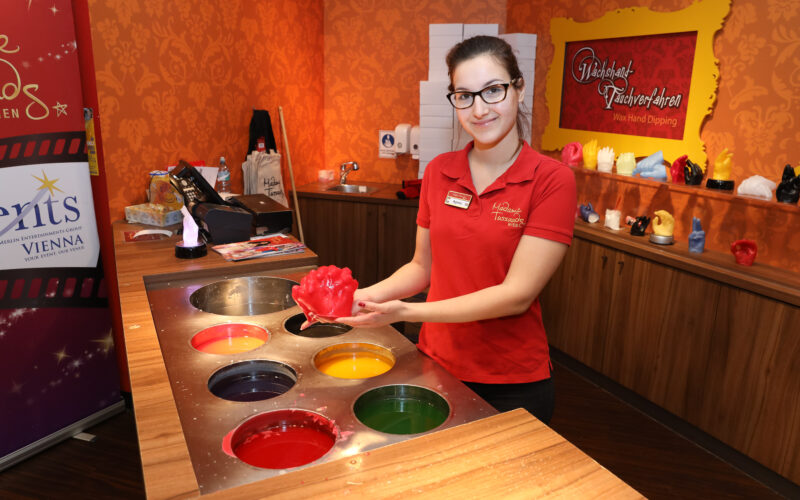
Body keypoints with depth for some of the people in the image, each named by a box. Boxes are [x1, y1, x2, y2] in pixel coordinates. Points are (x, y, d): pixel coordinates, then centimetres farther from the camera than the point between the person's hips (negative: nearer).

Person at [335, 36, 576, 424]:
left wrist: (405, 311, -26)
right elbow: (422, 266, 6)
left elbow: (517, 294, -21)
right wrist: (368, 296, -12)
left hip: (512, 386, -4)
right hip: (436, 363, 4)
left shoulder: (551, 180, -15)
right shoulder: (439, 172, -1)